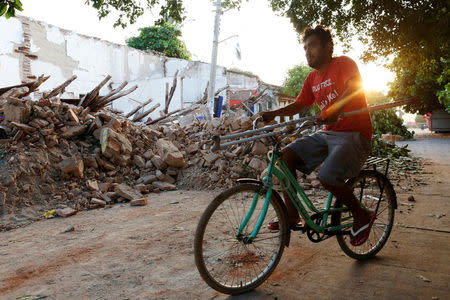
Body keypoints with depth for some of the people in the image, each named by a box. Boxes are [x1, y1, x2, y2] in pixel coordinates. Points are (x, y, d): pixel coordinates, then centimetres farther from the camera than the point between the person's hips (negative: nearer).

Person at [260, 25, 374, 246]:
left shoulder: (343, 64, -6)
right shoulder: (312, 78, 15)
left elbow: (355, 86, -24)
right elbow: (299, 105, 16)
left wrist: (334, 110, -42)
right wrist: (273, 113, -2)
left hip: (354, 134, -7)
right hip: (328, 133, 7)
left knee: (327, 177, -28)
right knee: (287, 155, -10)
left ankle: (362, 216, -2)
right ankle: (292, 214, 0)